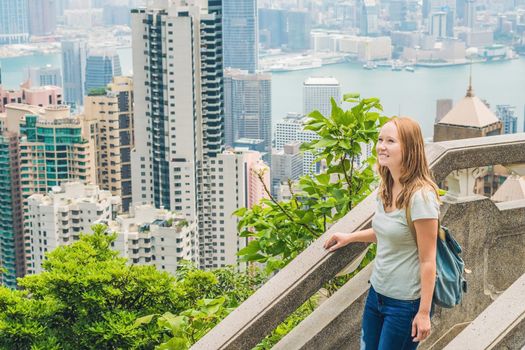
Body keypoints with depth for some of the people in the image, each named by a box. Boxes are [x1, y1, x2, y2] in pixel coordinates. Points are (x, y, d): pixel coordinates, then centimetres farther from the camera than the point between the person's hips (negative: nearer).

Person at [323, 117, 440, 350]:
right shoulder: (386, 189, 2)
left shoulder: (420, 196, -22)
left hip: (406, 304, -8)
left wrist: (423, 313, -18)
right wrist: (350, 237, 24)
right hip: (377, 294, 8)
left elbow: (427, 260, -19)